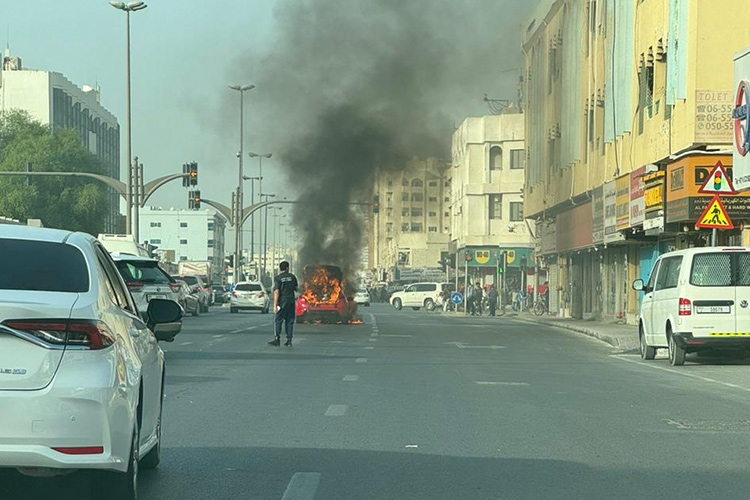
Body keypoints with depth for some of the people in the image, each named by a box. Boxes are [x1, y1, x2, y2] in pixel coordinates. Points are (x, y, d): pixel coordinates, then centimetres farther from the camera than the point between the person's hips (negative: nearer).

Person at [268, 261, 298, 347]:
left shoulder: (277, 278, -7)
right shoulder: (292, 277, 5)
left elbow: (276, 292, -13)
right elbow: (296, 288, 14)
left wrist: (275, 305, -14)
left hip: (282, 302, -4)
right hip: (291, 301, 4)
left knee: (278, 320, 1)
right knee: (290, 321, 7)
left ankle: (277, 339, -6)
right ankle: (289, 340, 5)